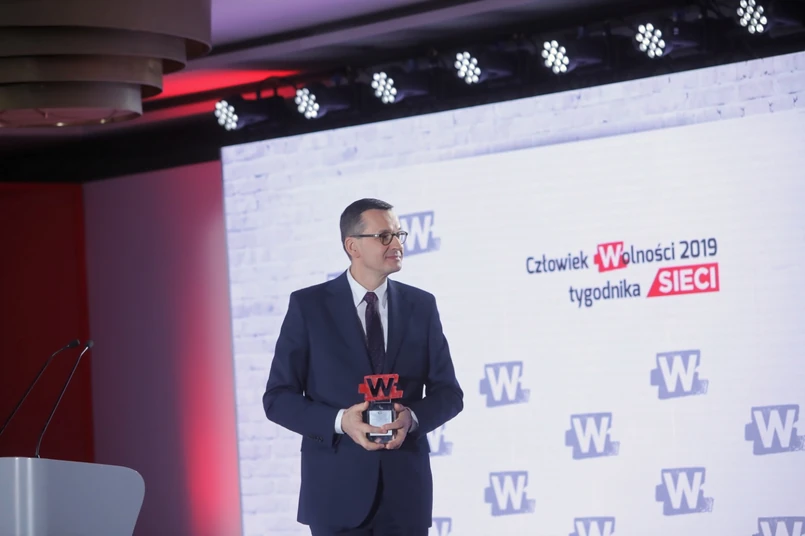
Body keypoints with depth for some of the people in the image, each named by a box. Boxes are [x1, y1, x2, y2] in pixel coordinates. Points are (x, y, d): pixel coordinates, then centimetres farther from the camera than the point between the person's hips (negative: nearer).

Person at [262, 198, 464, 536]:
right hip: (337, 488, -2)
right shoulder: (308, 305, -1)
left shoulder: (421, 305, 7)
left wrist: (412, 417, -13)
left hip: (405, 488, 2)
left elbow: (449, 392, 9)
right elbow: (278, 398, -2)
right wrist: (340, 421, -19)